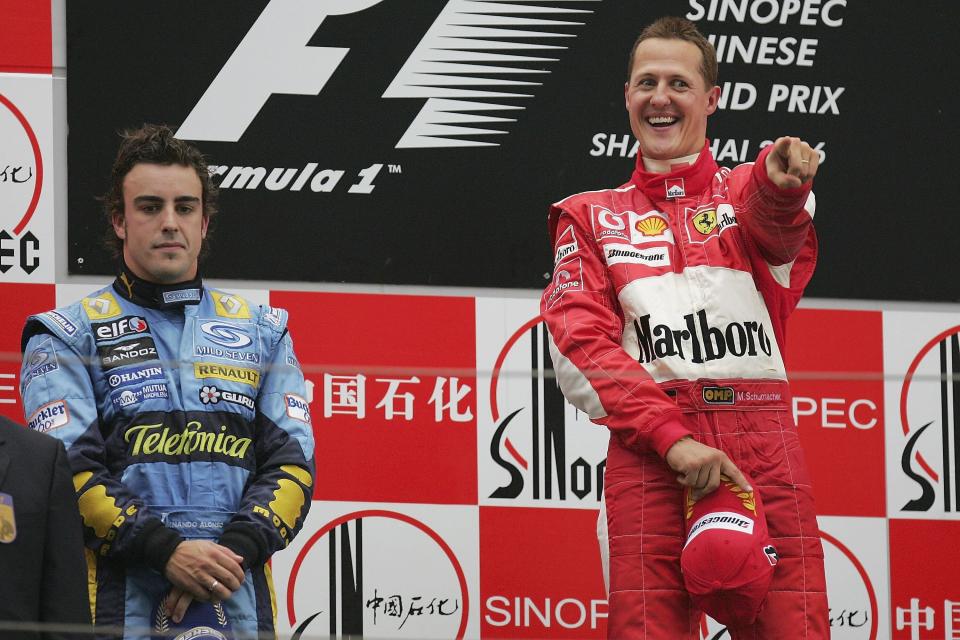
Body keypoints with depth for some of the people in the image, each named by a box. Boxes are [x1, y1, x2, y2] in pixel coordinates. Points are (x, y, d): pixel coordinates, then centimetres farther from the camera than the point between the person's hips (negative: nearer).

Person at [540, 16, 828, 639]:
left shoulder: (745, 191, 18)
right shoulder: (591, 217, 19)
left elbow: (775, 229, -8)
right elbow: (580, 344, 5)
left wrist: (783, 185, -34)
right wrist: (669, 436, -11)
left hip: (763, 449, 0)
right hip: (646, 450, 0)